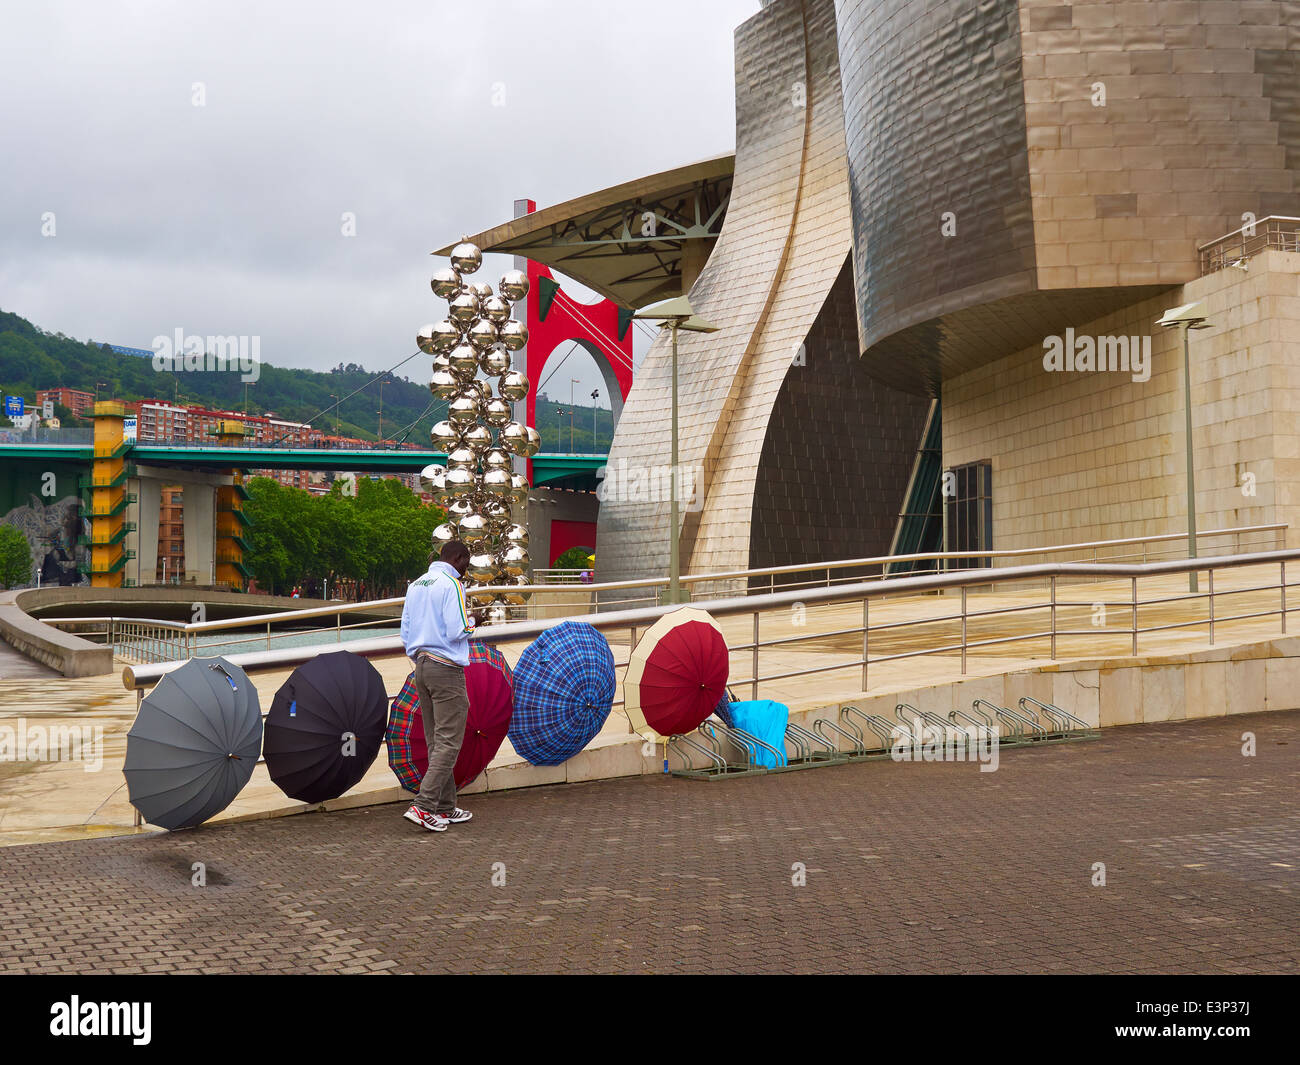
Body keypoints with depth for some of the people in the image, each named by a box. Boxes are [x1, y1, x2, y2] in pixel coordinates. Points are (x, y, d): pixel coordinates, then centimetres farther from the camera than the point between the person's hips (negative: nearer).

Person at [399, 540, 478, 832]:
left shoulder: (416, 585, 15)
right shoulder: (451, 583, -11)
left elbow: (405, 633, 17)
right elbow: (457, 631, -17)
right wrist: (472, 620, 3)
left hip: (421, 666, 9)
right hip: (446, 669, -9)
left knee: (435, 741, 11)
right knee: (448, 742, -6)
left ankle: (445, 808, 14)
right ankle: (423, 806, -13)